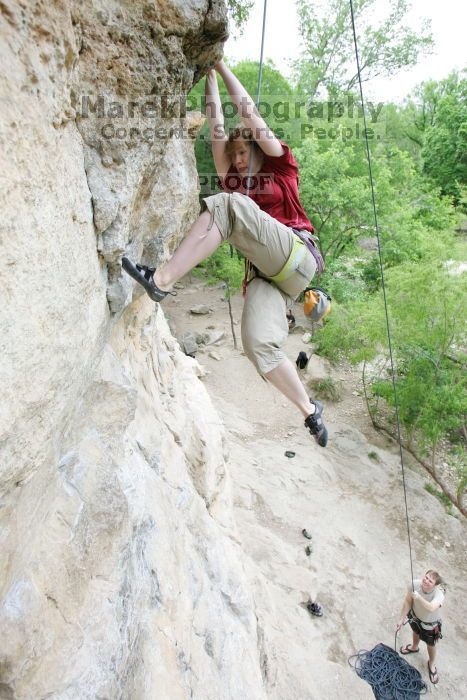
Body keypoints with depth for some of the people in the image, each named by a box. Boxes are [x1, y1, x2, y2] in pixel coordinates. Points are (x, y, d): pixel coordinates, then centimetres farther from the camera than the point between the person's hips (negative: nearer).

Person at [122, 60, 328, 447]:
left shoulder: (281, 167, 17)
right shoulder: (234, 179, 27)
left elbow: (250, 112, 14)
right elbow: (217, 123, 26)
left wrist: (223, 66, 22)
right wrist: (210, 75, 31)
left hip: (296, 257, -4)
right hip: (265, 273, 5)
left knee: (228, 205, -23)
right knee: (259, 345, -21)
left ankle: (161, 279, -30)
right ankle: (310, 410, -2)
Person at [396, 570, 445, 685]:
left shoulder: (439, 595, -43)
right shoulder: (415, 584, -32)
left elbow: (431, 608, -62)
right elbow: (408, 602, -18)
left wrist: (419, 597, -69)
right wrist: (402, 619, -14)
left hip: (430, 625, -3)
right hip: (415, 617, 3)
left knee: (430, 645, 24)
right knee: (416, 632, 34)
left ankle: (431, 664, 56)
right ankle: (414, 647, 68)